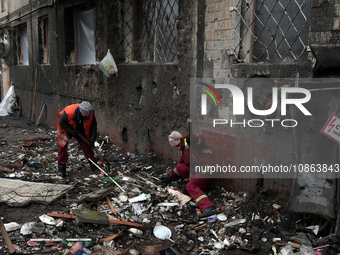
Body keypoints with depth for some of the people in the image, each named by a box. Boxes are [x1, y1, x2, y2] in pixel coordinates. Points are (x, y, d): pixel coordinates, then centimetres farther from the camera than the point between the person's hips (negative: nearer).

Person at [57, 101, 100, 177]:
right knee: (63, 146, -7)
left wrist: (92, 140, -18)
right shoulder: (69, 112, -39)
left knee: (86, 145, -3)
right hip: (66, 128, -3)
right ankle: (61, 168, 5)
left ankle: (93, 165, 8)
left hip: (79, 129, 3)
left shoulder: (90, 113, -27)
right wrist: (71, 131, -27)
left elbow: (93, 126, -15)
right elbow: (62, 122, -22)